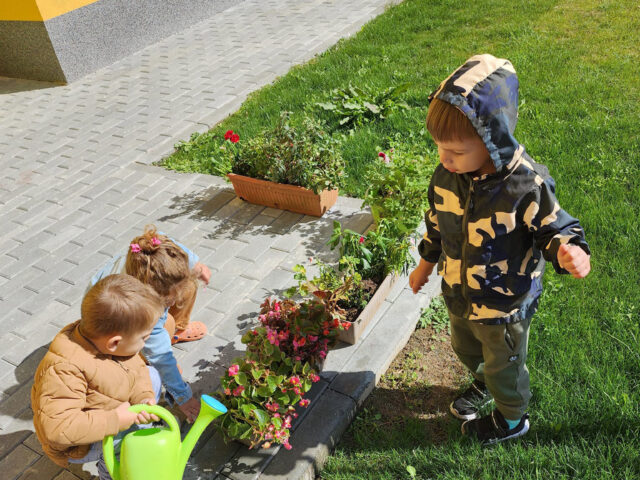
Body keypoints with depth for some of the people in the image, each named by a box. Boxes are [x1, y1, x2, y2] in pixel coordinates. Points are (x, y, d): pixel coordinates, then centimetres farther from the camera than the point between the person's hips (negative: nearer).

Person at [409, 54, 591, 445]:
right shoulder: (449, 173, -15)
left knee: (503, 365, 21)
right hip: (459, 295, 5)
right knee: (466, 350, 31)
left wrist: (568, 251, -42)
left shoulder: (527, 186, -33)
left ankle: (513, 417, 52)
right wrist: (427, 262, 15)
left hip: (505, 306, -5)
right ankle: (484, 383, 65)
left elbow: (555, 228, -18)